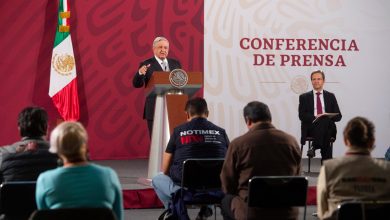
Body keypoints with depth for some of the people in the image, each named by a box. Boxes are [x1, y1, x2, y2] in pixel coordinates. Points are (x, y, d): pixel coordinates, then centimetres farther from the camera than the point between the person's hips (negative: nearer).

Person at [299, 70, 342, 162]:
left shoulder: (330, 96, 17)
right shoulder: (304, 97, 13)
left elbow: (338, 116, 11)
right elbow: (302, 116, 0)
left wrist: (328, 117, -12)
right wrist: (315, 117, -18)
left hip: (328, 127, 1)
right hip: (311, 128, -1)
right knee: (322, 123, -35)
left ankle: (314, 147, -28)